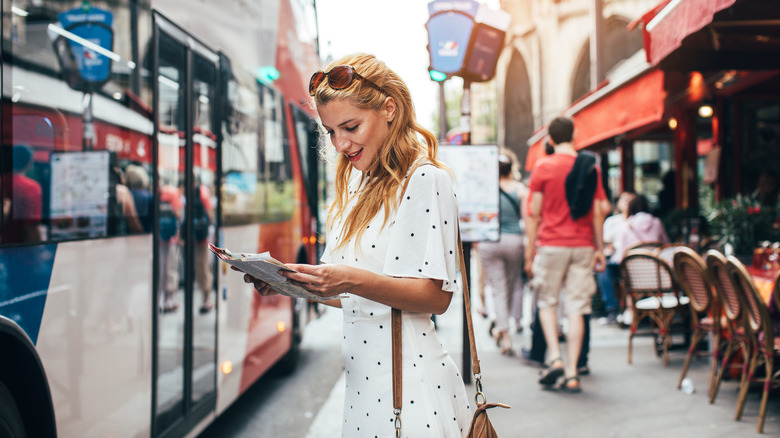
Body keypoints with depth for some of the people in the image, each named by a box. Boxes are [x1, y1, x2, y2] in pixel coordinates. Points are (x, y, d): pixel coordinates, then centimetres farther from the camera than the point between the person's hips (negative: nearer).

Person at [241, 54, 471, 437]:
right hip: (363, 379, 7)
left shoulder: (426, 180, -9)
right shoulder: (359, 185, 15)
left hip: (409, 382, -7)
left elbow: (436, 296, -16)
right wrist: (291, 283, 0)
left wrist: (354, 281, -28)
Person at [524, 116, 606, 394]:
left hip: (552, 244, -2)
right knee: (576, 308, 3)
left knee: (547, 303, 13)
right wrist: (599, 249, 12)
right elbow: (597, 212, 5)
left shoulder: (543, 167, -2)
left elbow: (533, 214, -3)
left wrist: (530, 253, 1)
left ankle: (555, 358, -3)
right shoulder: (590, 167, 6)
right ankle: (572, 374, 2)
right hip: (583, 246, 2)